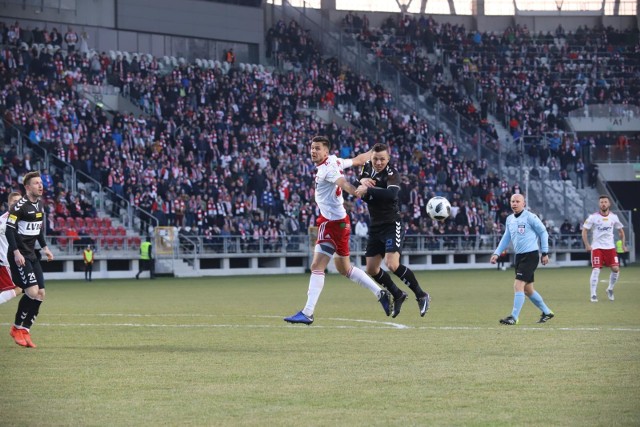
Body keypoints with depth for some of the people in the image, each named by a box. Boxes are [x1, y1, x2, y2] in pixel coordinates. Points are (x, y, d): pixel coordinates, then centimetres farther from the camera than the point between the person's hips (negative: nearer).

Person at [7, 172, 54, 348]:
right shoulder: (20, 206, -15)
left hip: (32, 254, 9)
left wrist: (45, 247, 16)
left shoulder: (40, 205, 10)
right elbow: (9, 229, -16)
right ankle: (17, 328, 2)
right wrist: (16, 252, -22)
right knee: (32, 292, -16)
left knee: (40, 294, 3)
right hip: (19, 255, -9)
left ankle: (25, 330, 12)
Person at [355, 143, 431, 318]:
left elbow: (391, 194, -34)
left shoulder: (392, 174, -17)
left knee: (392, 265, -22)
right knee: (372, 269, 8)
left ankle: (421, 295, -6)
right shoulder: (367, 167, 4)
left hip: (392, 225, -8)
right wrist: (363, 180, -10)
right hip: (375, 226, 8)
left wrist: (368, 190, -40)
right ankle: (398, 295, 29)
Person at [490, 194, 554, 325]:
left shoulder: (530, 217, -9)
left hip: (530, 256, -8)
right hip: (519, 256, 8)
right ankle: (547, 312, 29)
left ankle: (514, 317, -14)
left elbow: (543, 233, -4)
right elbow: (506, 238, 21)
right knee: (527, 289, 14)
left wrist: (545, 252, -5)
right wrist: (497, 253, 12)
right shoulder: (509, 219, 11)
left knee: (518, 285, -16)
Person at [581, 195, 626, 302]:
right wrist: (587, 245, -11)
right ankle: (593, 295, -7)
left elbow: (621, 231, 16)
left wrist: (623, 244, 9)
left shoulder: (613, 217, 3)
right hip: (597, 247, -3)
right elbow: (584, 231, -2)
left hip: (610, 247, 3)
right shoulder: (593, 217, -7)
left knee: (616, 269, -6)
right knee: (596, 270, -13)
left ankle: (610, 289, 17)